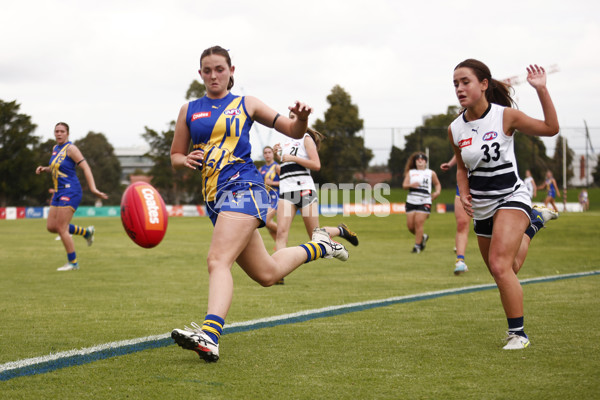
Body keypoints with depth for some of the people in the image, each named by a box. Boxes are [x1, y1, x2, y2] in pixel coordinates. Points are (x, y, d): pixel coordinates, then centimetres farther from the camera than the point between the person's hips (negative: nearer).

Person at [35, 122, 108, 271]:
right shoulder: (55, 149, 14)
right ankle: (86, 232, 24)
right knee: (51, 227, 8)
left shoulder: (70, 148, -11)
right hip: (59, 192, 9)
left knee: (61, 228, -10)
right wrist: (44, 169, 8)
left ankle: (73, 263, 1)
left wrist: (93, 188, -25)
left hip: (70, 191, -9)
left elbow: (86, 167, -16)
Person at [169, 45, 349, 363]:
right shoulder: (189, 111, 16)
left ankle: (209, 336, -39)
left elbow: (294, 131, 12)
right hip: (214, 197, 5)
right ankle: (318, 246, 36)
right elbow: (175, 156, 20)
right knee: (266, 274, 11)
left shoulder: (246, 105, 9)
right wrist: (187, 160, -4)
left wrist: (302, 118, -11)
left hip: (242, 187, -5)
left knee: (218, 260, -26)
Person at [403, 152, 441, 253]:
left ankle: (417, 245, -7)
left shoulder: (431, 173, 11)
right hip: (411, 201, 3)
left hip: (424, 202, -3)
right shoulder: (410, 172, 14)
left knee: (419, 222, -16)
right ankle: (423, 237, 26)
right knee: (410, 225, -2)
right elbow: (404, 185, 3)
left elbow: (437, 184, 23)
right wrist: (411, 185, -19)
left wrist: (437, 192, 2)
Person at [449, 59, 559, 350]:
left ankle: (518, 333, -9)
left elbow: (551, 128, -8)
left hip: (511, 198, -5)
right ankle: (525, 234, 49)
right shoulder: (455, 129, -1)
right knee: (501, 274, 17)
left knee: (500, 267, -23)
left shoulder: (505, 116, -12)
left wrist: (541, 90, -17)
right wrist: (464, 194, -3)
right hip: (482, 209, 5)